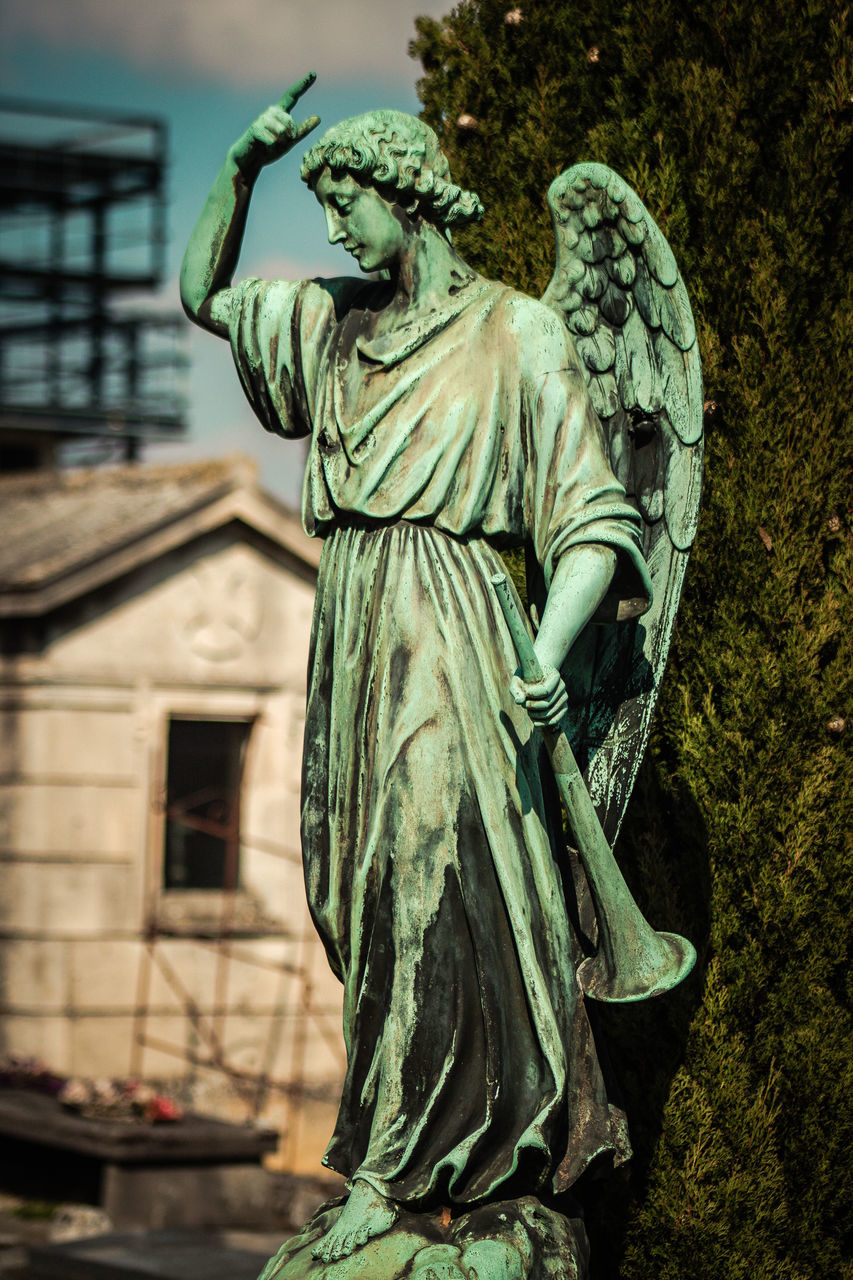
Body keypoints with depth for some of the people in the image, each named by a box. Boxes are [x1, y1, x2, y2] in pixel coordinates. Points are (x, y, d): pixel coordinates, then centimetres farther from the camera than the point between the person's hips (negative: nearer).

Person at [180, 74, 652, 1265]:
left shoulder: (516, 335, -5)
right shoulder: (333, 322, 14)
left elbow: (594, 524, -9)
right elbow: (202, 295, 28)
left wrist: (551, 655, -25)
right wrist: (241, 169, 12)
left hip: (445, 635, -6)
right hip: (353, 630, 7)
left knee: (436, 881, -9)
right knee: (362, 889, 5)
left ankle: (390, 1169, -6)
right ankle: (403, 1151, 11)